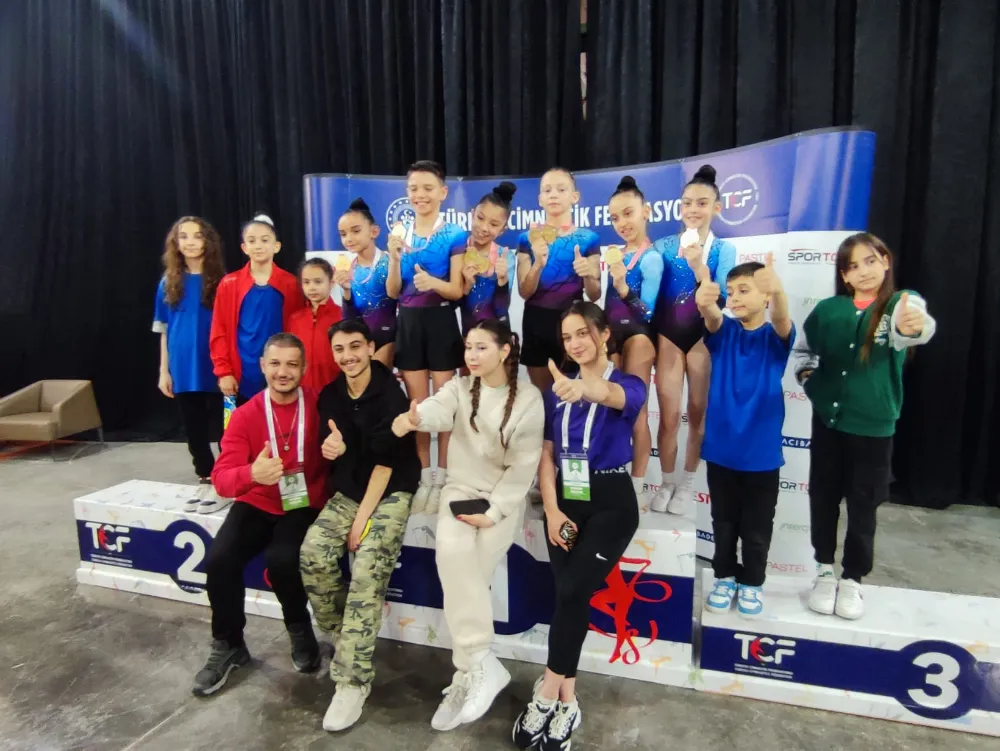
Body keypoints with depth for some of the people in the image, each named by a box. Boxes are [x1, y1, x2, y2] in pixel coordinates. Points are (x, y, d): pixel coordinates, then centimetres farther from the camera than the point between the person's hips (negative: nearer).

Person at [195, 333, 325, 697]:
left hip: (303, 506, -2)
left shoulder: (320, 405, -8)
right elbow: (221, 478, -13)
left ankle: (300, 630, 8)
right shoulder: (245, 415, -6)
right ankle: (229, 646, 10)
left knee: (281, 560, -27)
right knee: (219, 560, -19)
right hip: (257, 505, 2)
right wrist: (252, 473, -36)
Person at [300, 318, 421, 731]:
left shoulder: (390, 394, -15)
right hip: (348, 491, 6)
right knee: (313, 554, -17)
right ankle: (344, 640, 6)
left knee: (368, 570, -24)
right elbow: (331, 450, 10)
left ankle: (354, 680, -14)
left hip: (391, 492, -5)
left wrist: (363, 518, -16)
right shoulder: (330, 395, 4)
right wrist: (332, 448, -16)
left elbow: (386, 462, -16)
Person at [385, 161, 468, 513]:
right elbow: (392, 292, 5)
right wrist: (394, 256, -11)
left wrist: (433, 282, -28)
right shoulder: (400, 234, 8)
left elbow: (457, 291, -8)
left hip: (441, 322, -4)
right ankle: (425, 477, 22)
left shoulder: (455, 236, -4)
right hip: (408, 322, 4)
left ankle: (443, 478, 16)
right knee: (416, 403, 10)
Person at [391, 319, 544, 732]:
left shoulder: (528, 398, -6)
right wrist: (413, 418, -46)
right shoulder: (458, 388, 2)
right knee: (452, 550, -26)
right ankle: (481, 664, -17)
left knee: (470, 570, -21)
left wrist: (493, 512, -15)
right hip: (461, 490, 2)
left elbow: (524, 465, -8)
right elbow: (438, 408, -23)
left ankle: (468, 672, -6)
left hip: (503, 498, -2)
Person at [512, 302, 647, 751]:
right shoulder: (556, 389, 9)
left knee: (573, 593, -15)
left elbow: (614, 395, -30)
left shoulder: (629, 384, -3)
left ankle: (546, 698, 0)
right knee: (568, 597, -6)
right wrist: (552, 510, -6)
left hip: (610, 503, -3)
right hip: (565, 501, 4)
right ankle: (566, 703, 6)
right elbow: (547, 454, 5)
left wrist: (587, 390, -53)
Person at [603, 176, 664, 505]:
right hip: (612, 336, 7)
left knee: (635, 412, -1)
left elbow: (646, 312, -18)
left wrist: (621, 283, -29)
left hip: (637, 338, -7)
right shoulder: (617, 254, 8)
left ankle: (637, 486, 10)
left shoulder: (651, 258, -12)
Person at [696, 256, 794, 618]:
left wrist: (778, 292, -52)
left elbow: (782, 320, -28)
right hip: (721, 449, 1)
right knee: (723, 523, 15)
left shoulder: (775, 337, -4)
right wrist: (704, 299, -49)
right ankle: (725, 577, 34)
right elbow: (711, 317, -24)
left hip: (761, 452, -1)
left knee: (757, 528, 13)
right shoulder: (723, 331, -1)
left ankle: (751, 583, 33)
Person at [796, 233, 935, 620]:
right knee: (823, 498, 12)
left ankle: (852, 580, 27)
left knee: (863, 506, 9)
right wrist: (808, 378, -2)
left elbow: (919, 326, -33)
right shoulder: (828, 309, 0)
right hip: (827, 420, 3)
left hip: (874, 425, -2)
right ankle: (825, 571, 30)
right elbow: (802, 348, 15)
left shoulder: (903, 302, -9)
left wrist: (911, 326, -56)